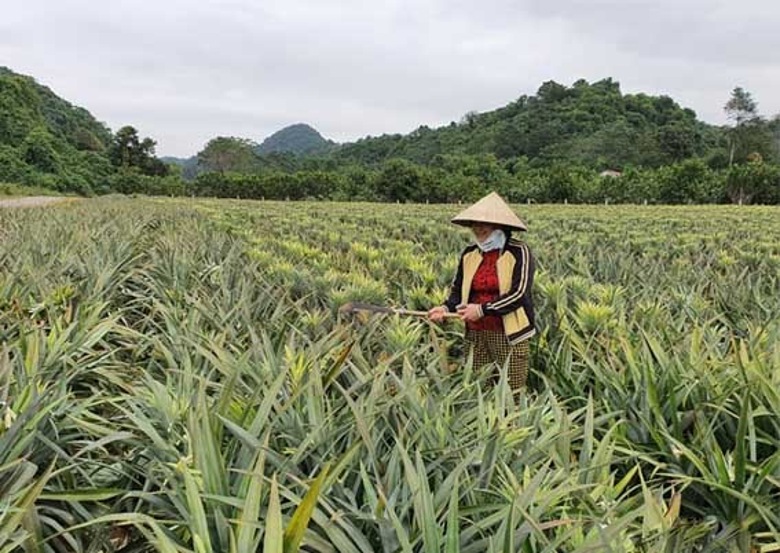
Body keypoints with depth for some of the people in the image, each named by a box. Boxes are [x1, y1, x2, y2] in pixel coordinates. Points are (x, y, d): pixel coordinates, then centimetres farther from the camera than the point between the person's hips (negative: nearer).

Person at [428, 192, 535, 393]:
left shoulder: (518, 252, -9)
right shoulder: (469, 254, 7)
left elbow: (519, 294, -14)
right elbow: (458, 289, 13)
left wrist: (482, 309, -18)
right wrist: (447, 308, -7)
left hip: (509, 335, -4)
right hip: (477, 335, 5)